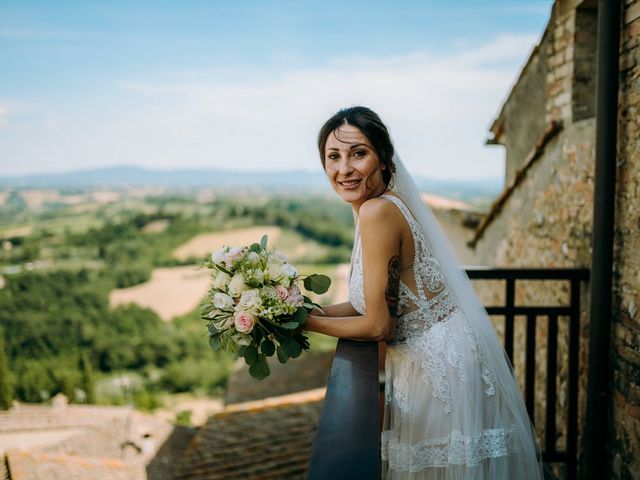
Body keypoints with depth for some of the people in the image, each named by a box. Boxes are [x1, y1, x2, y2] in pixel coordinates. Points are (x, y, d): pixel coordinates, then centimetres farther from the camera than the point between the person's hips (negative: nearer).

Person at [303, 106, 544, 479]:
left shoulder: (377, 212, -25)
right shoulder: (381, 206, 3)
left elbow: (378, 326, -21)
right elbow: (377, 302, 8)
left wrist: (306, 322, -9)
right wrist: (312, 310, 5)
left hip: (444, 364, -9)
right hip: (427, 362, 9)